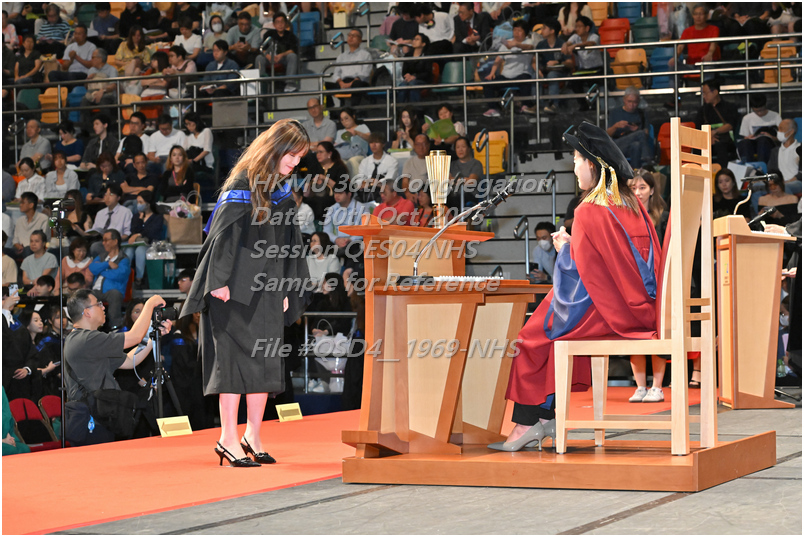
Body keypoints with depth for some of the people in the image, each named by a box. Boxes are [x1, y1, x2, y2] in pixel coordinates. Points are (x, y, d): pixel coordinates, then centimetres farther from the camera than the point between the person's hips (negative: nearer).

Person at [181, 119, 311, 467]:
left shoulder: (282, 192, 11)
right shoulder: (242, 186, -12)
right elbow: (224, 234, -16)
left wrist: (285, 289, 13)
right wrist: (220, 281, -21)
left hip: (266, 290, 8)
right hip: (236, 288, -8)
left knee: (266, 360, 7)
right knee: (236, 357, -7)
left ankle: (253, 436, 15)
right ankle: (229, 439, -3)